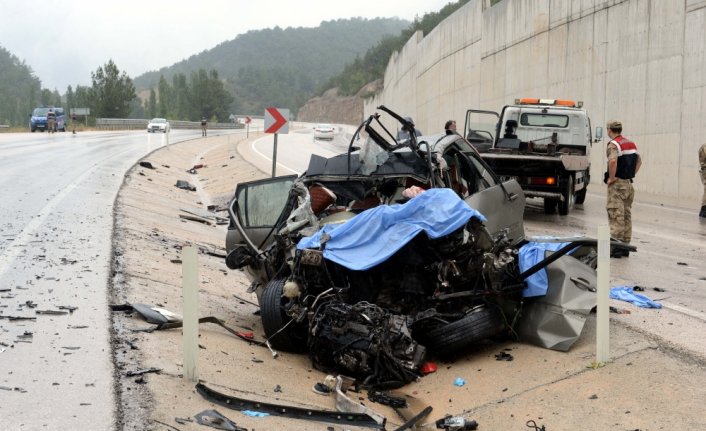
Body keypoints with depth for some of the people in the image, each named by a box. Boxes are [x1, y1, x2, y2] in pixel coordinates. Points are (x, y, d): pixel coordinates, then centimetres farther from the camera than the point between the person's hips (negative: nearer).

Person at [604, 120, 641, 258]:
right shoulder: (631, 143, 13)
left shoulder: (613, 144, -13)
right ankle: (625, 246, 17)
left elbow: (612, 161, -32)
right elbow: (639, 161, 23)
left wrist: (611, 178, -20)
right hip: (629, 183, 8)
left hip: (617, 184, -8)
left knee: (616, 216, -6)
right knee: (627, 215, 12)